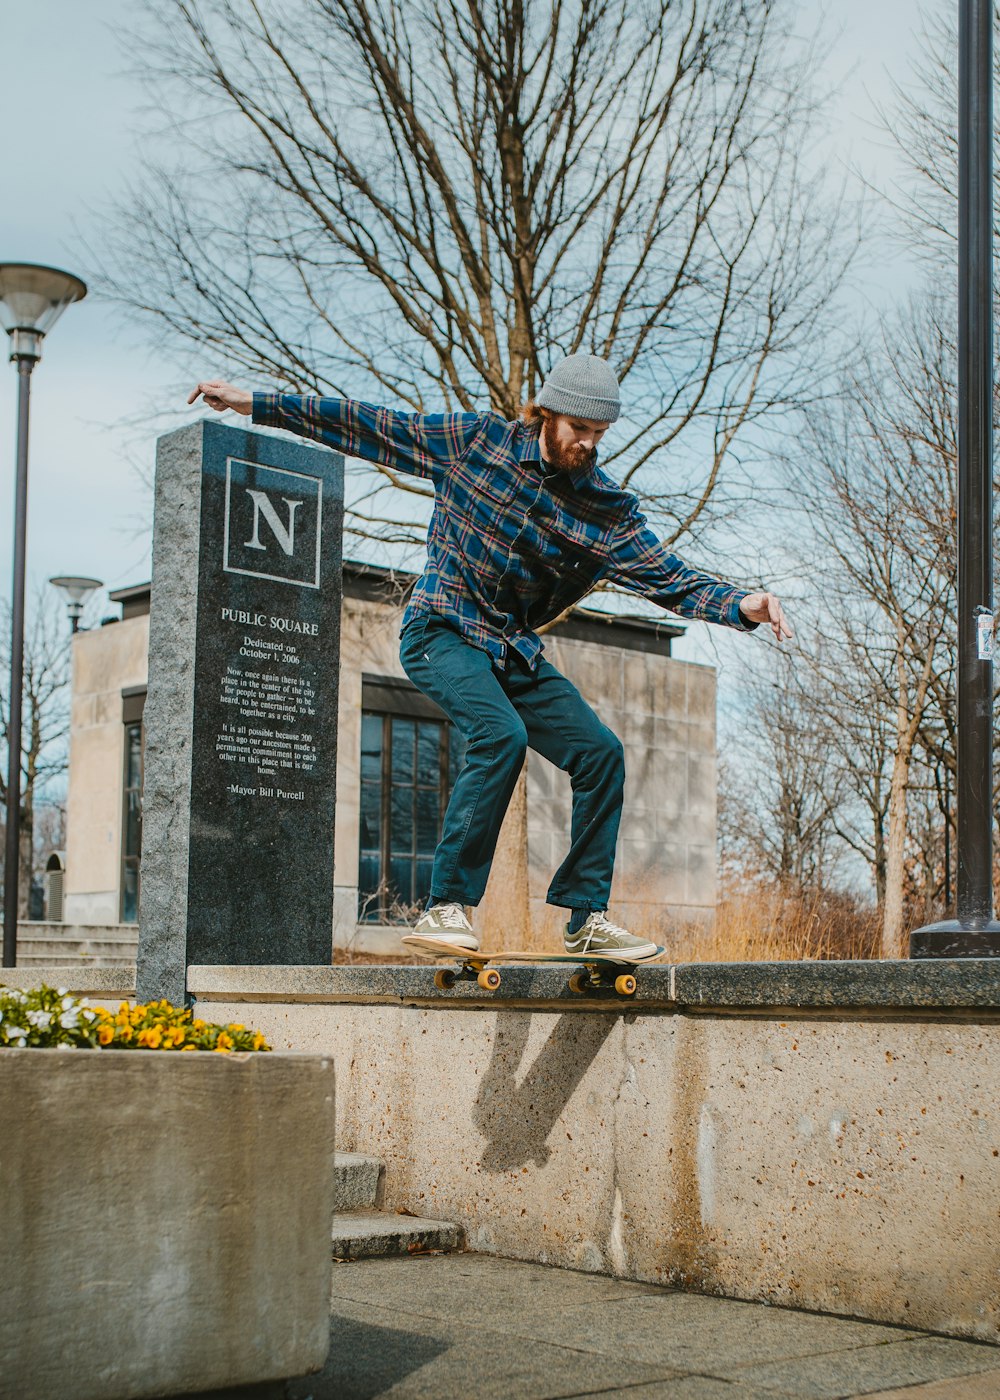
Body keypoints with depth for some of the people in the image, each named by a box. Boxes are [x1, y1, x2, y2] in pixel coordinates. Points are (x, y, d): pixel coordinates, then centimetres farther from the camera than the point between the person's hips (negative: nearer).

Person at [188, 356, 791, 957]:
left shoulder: (610, 512, -3)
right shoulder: (474, 440, -7)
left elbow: (673, 579, -10)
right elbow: (364, 426, -1)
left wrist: (741, 605, -31)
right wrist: (251, 402, 0)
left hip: (516, 652, 5)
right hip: (442, 632, -4)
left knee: (601, 753, -9)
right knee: (502, 735, -30)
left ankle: (587, 917, 3)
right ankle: (446, 907, -23)